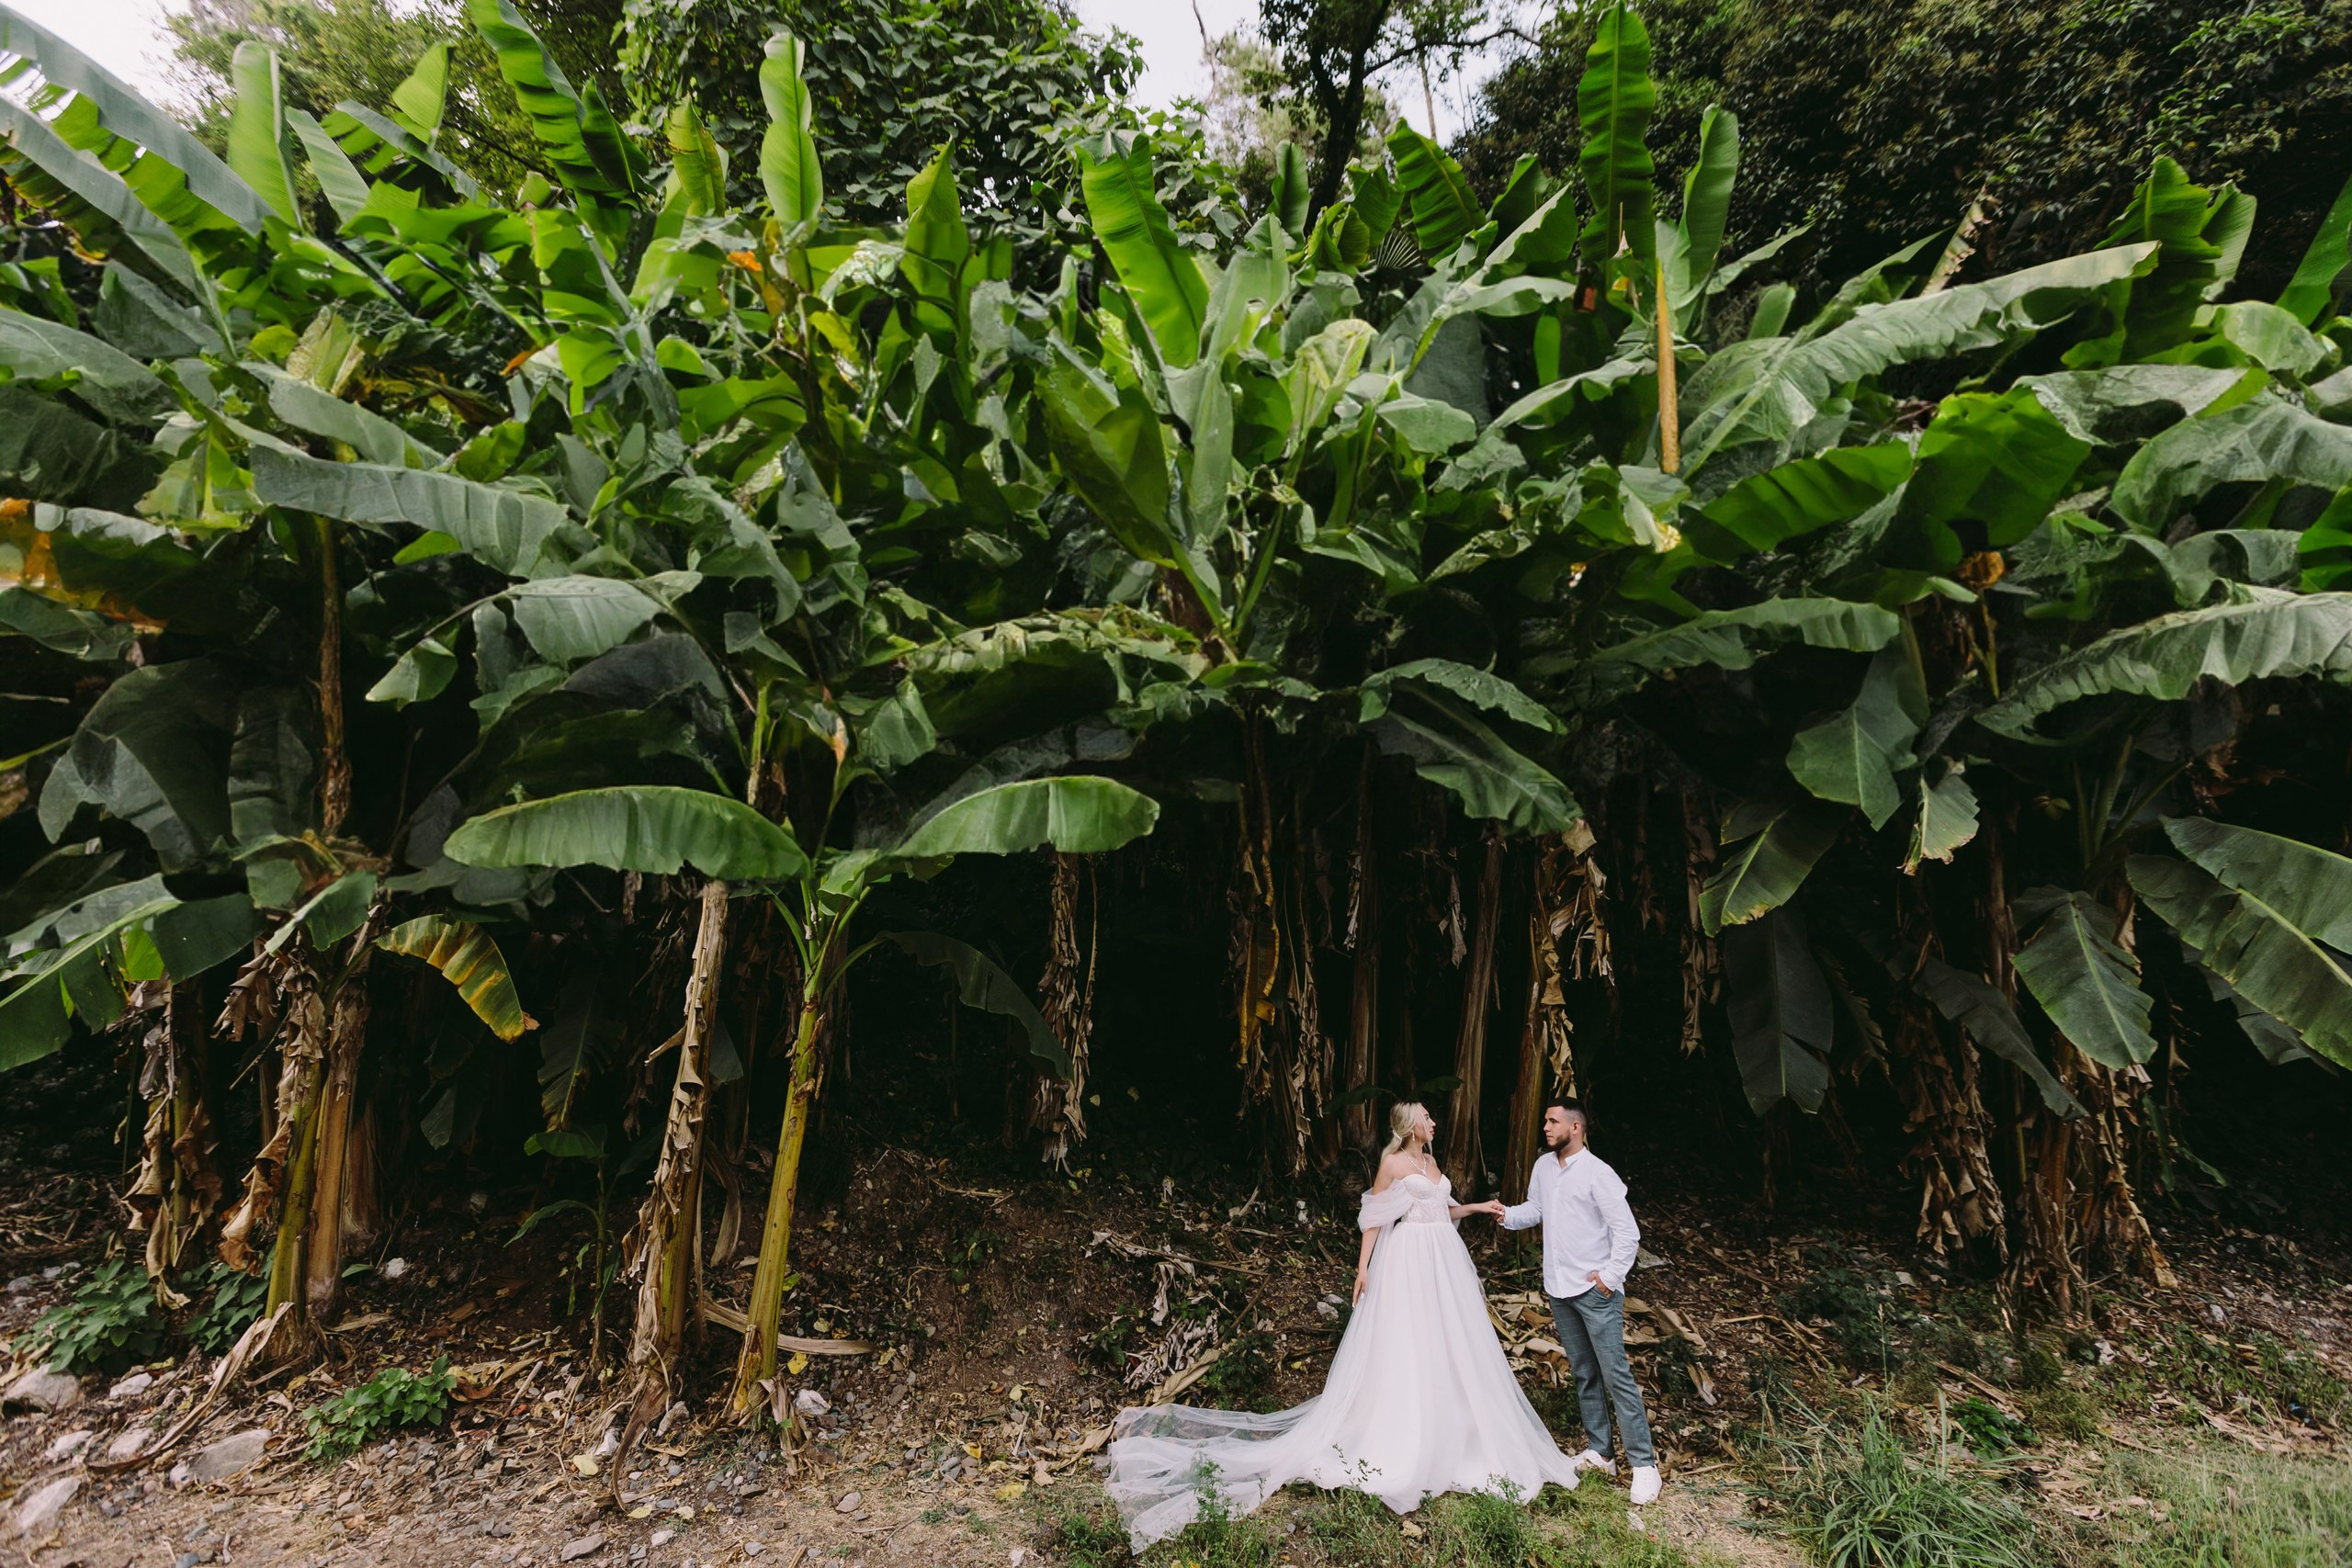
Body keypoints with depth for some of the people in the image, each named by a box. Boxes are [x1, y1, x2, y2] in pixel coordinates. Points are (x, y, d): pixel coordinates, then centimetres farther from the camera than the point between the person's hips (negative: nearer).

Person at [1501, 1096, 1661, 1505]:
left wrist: (1610, 1276, -16)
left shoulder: (1598, 1174, -16)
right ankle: (1598, 1452, 26)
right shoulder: (1543, 1166, 5)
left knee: (1616, 1375, -6)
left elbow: (1628, 1232, -14)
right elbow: (1535, 1209, 15)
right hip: (1559, 1290, 7)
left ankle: (1643, 1463, 2)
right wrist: (1508, 1215, -3)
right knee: (1584, 1374, 16)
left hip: (1595, 1291, -7)